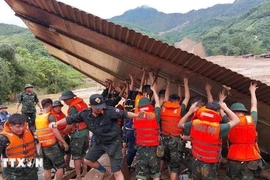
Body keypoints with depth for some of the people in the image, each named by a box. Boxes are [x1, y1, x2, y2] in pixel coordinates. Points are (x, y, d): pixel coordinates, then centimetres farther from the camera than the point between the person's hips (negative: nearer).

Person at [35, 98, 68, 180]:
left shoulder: (37, 118, 9)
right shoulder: (50, 116, -13)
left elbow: (44, 131, 12)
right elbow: (55, 131, -20)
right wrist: (64, 142, -15)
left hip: (43, 146, 7)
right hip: (52, 145, -7)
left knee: (47, 168, 15)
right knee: (60, 167, 2)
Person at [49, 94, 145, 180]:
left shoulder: (109, 111, -27)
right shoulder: (85, 114, -12)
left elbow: (124, 114, -28)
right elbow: (70, 119, -4)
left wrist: (137, 115, -44)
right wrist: (56, 123, -14)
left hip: (113, 142, -6)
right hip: (100, 142, 6)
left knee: (117, 172, -5)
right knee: (87, 160, 22)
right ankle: (104, 172, 45)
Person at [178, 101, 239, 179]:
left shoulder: (194, 124, -14)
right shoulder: (218, 128, -24)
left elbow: (180, 124, 6)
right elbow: (236, 120, -9)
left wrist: (190, 112, 5)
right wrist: (225, 108, 0)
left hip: (196, 163, 4)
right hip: (209, 165, -4)